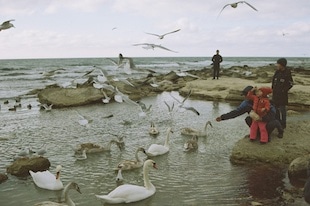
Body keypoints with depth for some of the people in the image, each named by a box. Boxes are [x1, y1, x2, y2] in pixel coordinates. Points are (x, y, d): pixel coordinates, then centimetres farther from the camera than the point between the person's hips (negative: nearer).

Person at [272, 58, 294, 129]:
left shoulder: (287, 73, -14)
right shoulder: (277, 72, 4)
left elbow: (290, 84, -9)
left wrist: (283, 90, -11)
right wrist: (273, 88, 6)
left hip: (282, 94, -6)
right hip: (275, 93, 6)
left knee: (282, 108, 0)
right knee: (276, 108, 13)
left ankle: (283, 124, 11)